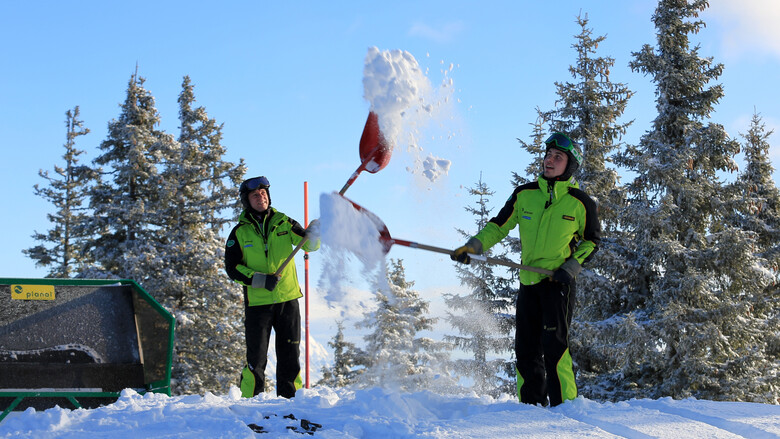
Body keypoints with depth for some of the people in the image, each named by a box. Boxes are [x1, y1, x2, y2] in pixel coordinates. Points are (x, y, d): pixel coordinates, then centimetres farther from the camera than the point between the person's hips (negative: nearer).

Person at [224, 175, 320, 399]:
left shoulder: (284, 223, 5)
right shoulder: (240, 233, 2)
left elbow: (309, 244, 1)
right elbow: (232, 268, -2)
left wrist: (314, 235, -22)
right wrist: (259, 279, -16)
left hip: (288, 299, 2)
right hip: (257, 303, -2)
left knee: (290, 355, 5)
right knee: (257, 357, -2)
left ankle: (290, 399, 14)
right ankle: (250, 401, 8)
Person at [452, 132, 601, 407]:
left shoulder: (581, 203, -1)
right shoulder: (524, 194, 6)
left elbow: (592, 240, 10)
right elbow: (499, 225, 14)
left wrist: (572, 266, -5)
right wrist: (473, 246, 0)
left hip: (559, 282, -4)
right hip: (528, 281, 4)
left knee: (554, 345, -17)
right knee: (526, 349, 4)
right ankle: (532, 406, 14)